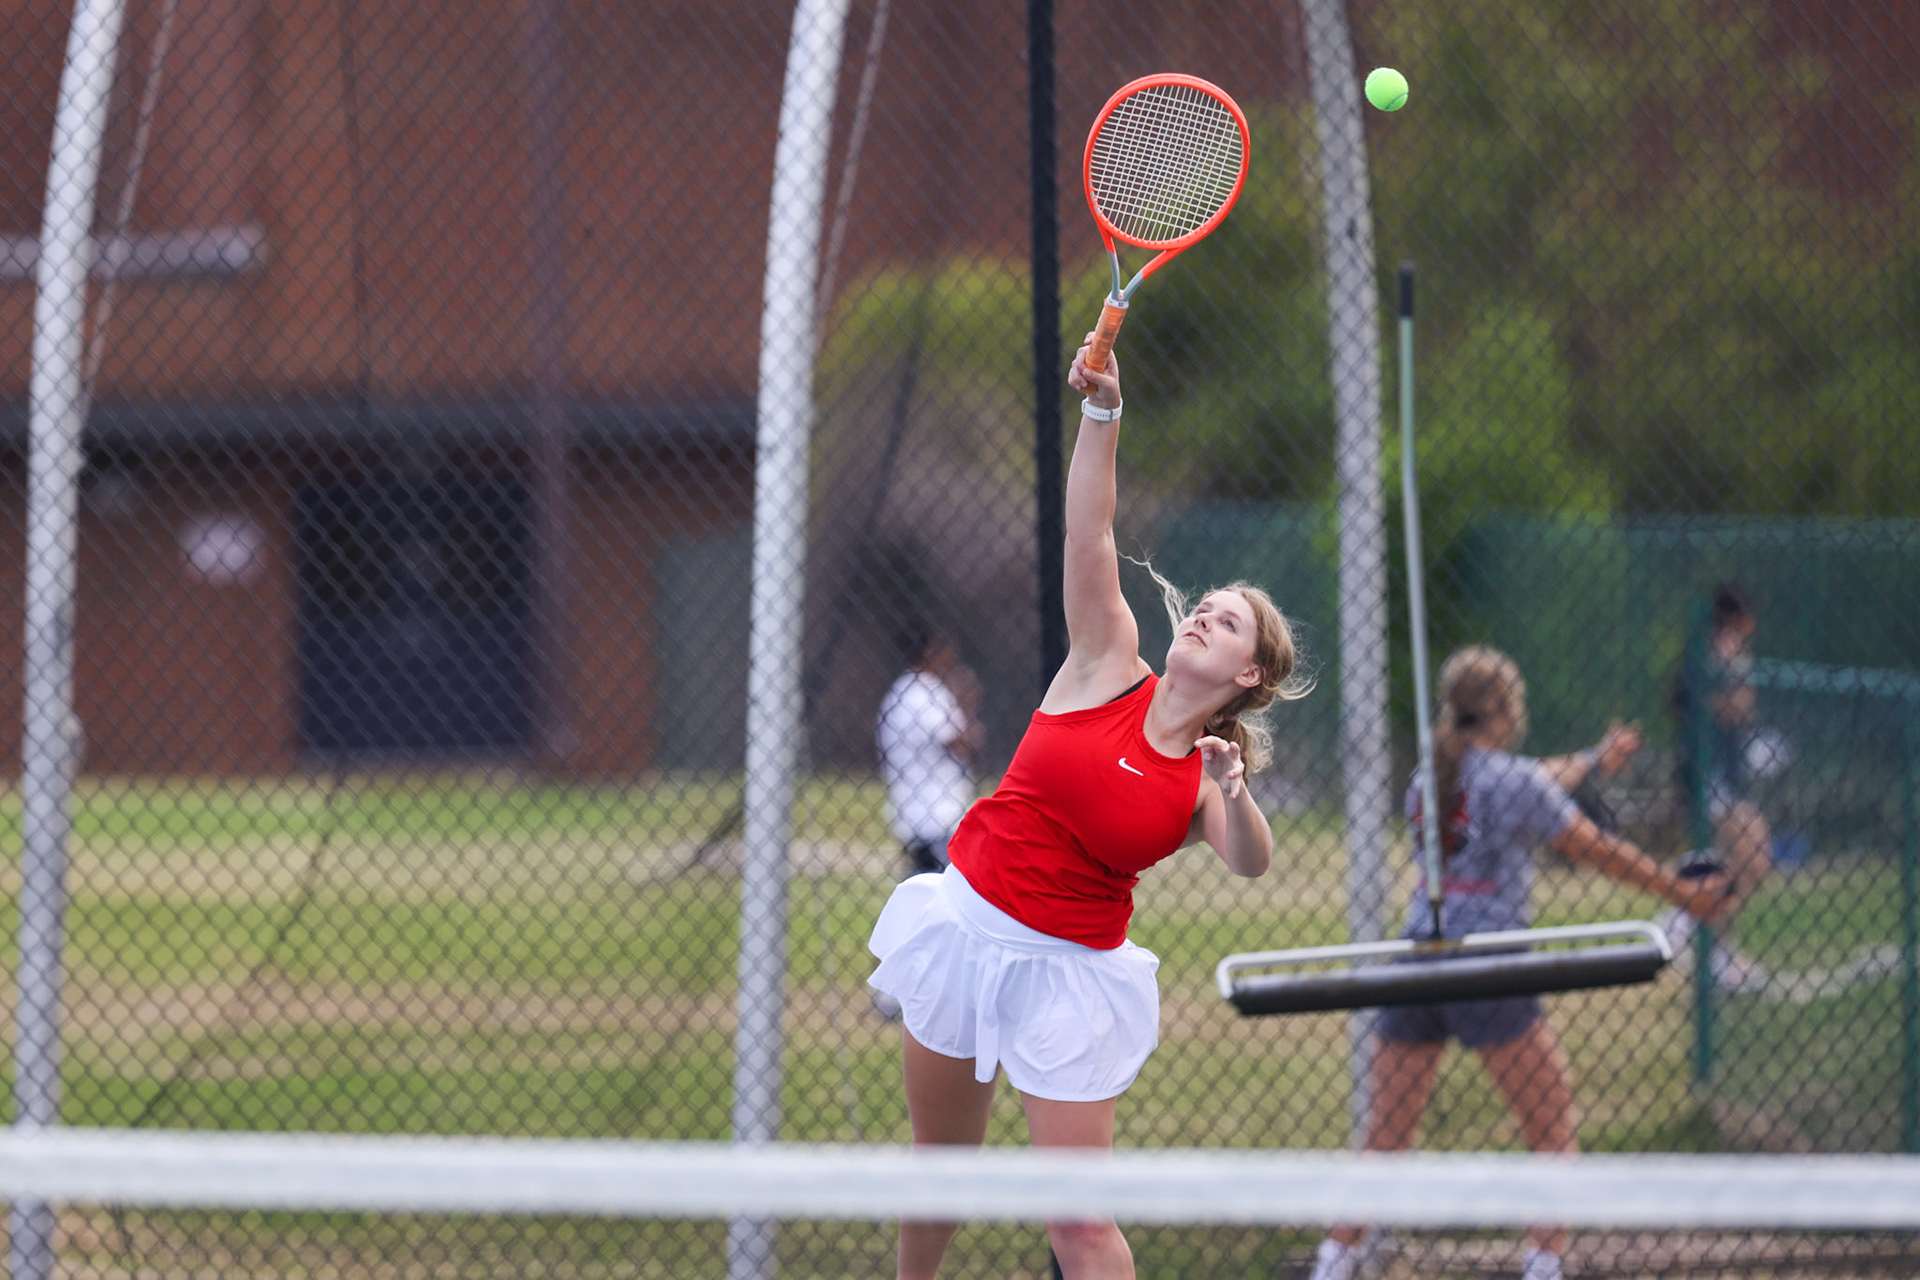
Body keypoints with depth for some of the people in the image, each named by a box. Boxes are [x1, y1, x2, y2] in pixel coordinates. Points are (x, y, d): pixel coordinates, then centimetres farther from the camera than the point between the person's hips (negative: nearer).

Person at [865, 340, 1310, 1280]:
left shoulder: (1205, 777, -3)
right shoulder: (1109, 668, -1)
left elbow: (1250, 864, -21)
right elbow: (1090, 538, -11)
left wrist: (1236, 795, -42)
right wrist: (1101, 413, -24)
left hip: (1071, 973, -2)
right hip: (968, 925, 2)